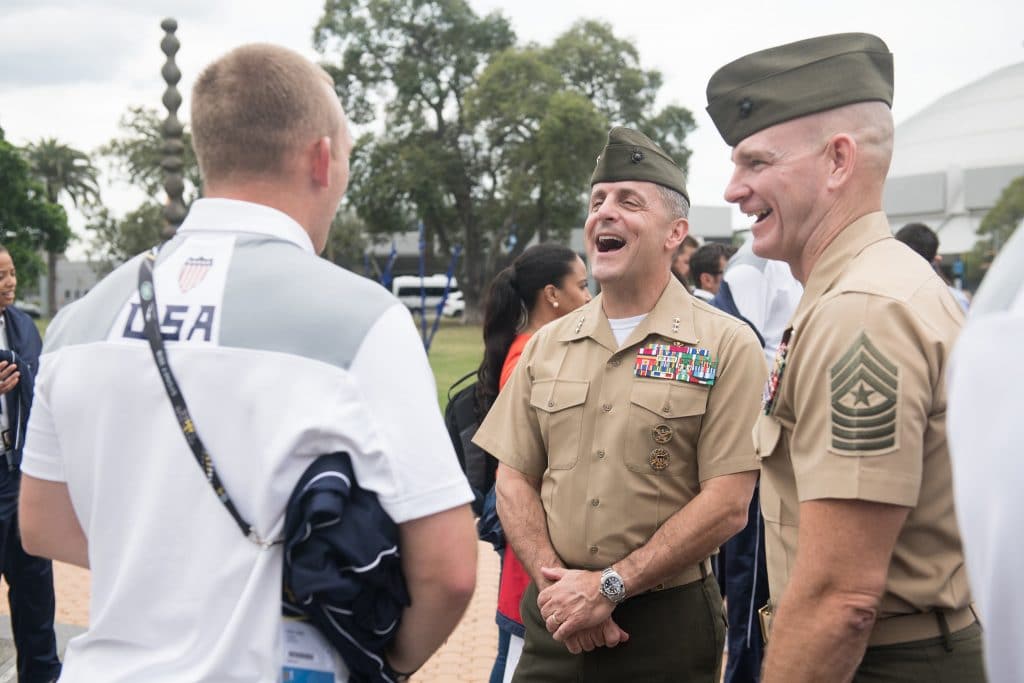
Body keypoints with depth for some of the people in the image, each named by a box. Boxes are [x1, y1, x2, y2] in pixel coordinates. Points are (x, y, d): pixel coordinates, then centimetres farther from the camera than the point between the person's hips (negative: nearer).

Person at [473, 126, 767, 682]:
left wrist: (610, 586, -15)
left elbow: (727, 505, -12)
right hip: (555, 617, 3)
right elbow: (514, 480, 7)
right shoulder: (546, 346, 7)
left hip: (668, 621, -3)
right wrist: (553, 581, -9)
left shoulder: (726, 346, -6)